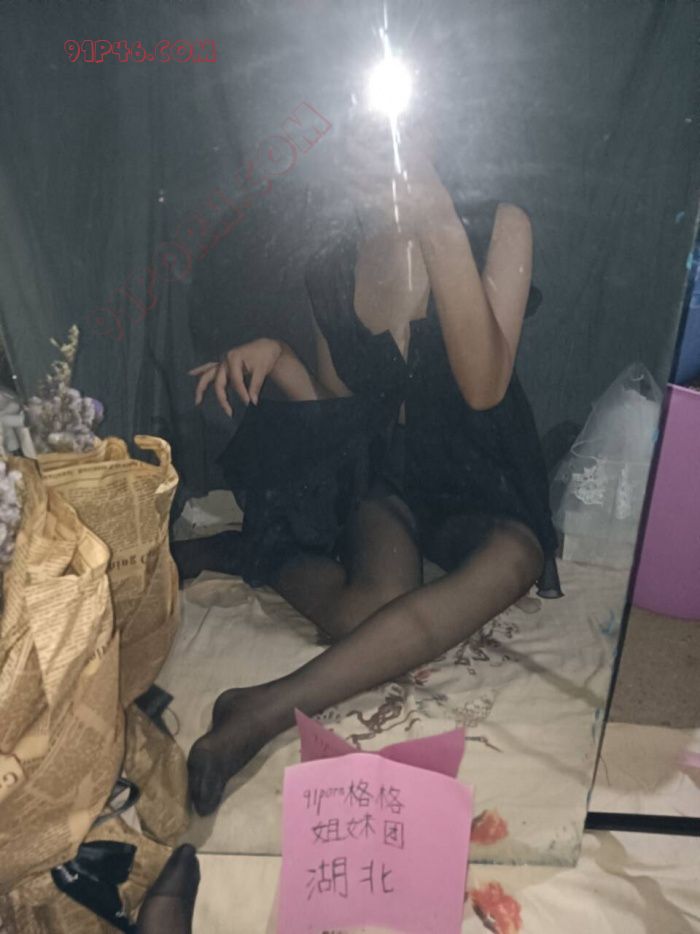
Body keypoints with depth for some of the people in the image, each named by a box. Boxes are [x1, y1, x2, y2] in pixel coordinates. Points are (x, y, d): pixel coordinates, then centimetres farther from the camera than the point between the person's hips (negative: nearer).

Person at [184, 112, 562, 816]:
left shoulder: (500, 228, -5)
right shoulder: (332, 271, 4)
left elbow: (484, 386, -20)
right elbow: (339, 408, 11)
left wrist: (441, 232, -25)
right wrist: (275, 358, -8)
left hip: (481, 481, 0)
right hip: (377, 473, 1)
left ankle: (268, 708, -39)